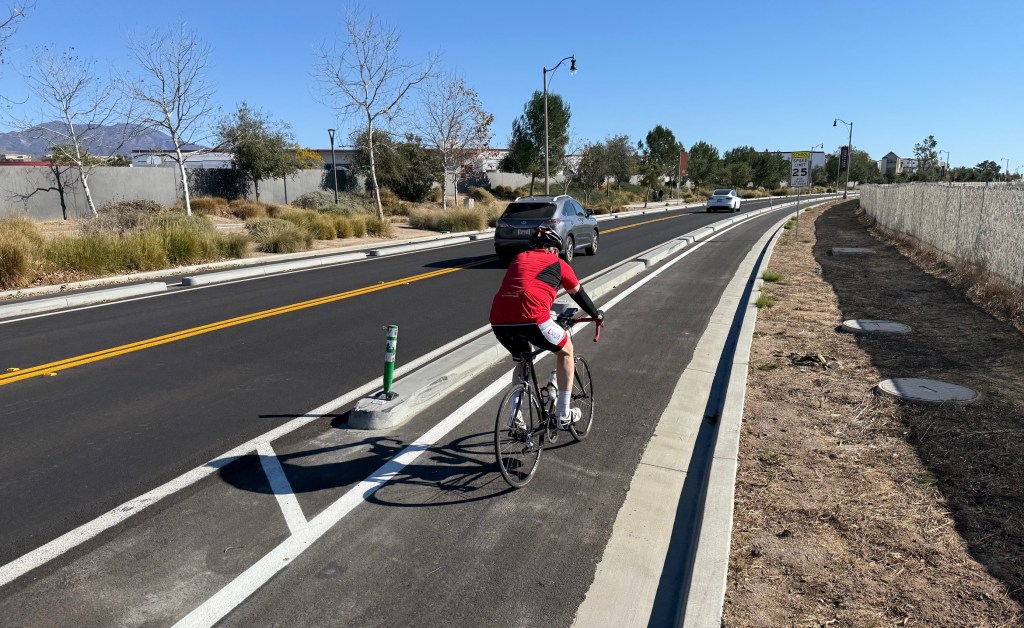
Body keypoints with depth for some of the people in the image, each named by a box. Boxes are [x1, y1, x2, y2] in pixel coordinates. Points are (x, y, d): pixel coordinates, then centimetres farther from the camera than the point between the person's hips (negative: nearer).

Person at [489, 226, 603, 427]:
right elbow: (578, 294, 32)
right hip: (531, 318, -5)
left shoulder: (519, 258, 30)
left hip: (499, 320, 5)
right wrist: (597, 314, 50)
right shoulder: (558, 264, 20)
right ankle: (564, 415, 25)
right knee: (566, 350, 23)